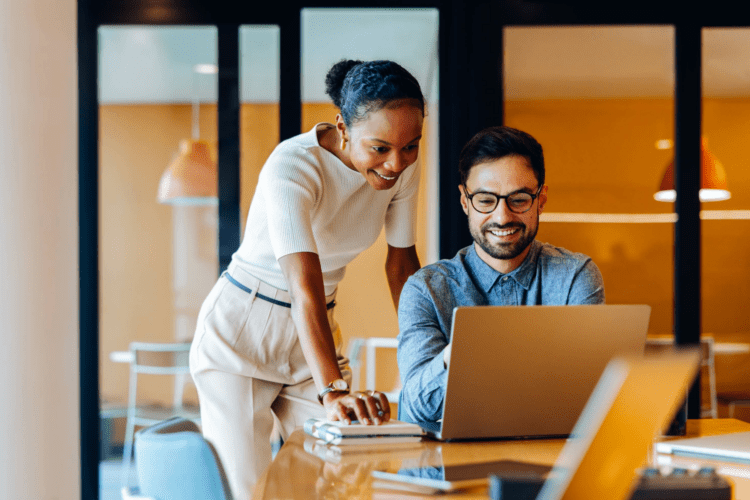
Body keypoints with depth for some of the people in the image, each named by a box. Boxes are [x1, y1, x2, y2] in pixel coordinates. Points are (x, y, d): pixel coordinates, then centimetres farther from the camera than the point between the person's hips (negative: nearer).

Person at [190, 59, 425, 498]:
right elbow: (304, 285, -39)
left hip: (317, 332, 5)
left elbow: (402, 263, 4)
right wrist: (333, 391, -50)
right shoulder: (293, 166, -28)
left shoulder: (404, 166, -9)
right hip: (240, 334, -5)